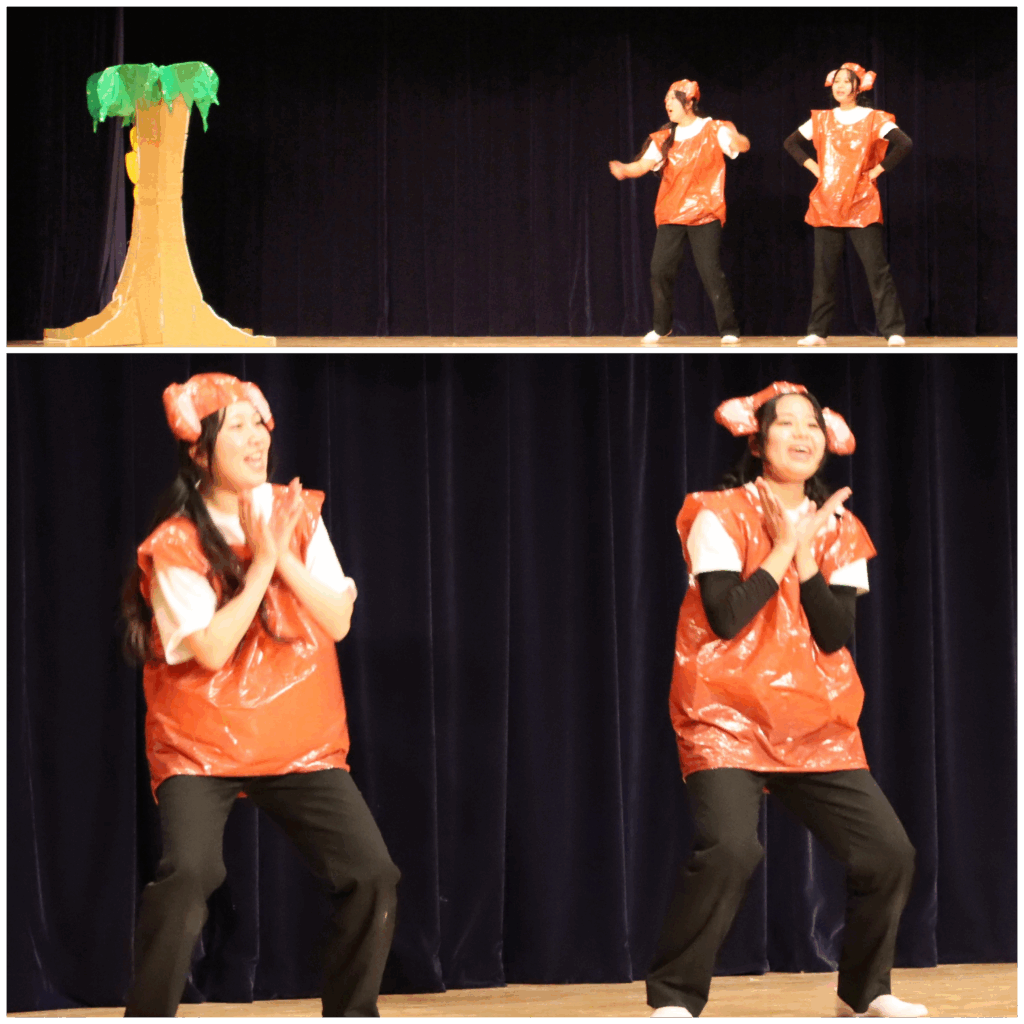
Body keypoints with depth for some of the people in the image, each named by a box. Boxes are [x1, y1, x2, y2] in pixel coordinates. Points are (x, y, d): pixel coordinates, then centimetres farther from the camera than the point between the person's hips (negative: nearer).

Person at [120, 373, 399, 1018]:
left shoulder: (299, 515, 4)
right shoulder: (175, 545, -8)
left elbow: (338, 621, -3)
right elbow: (211, 649, -17)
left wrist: (285, 556, -15)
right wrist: (260, 563, -17)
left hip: (303, 744, 4)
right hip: (202, 747, -4)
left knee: (374, 877, -9)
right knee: (189, 875, -26)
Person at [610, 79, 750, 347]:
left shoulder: (712, 130, 1)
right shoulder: (664, 138, 12)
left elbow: (743, 145, -14)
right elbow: (644, 164, 1)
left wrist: (734, 138, -37)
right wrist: (625, 170, -21)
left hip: (705, 214, -4)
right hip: (671, 214, 4)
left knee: (711, 271, -10)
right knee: (660, 270, -1)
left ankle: (729, 330, -2)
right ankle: (661, 327, 17)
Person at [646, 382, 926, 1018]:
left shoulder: (838, 530, 9)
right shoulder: (720, 514, -3)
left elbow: (835, 635, -2)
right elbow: (726, 617, -15)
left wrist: (807, 553, -11)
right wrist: (785, 545, -10)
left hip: (818, 728, 5)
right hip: (728, 720, -5)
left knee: (891, 853, -5)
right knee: (731, 848, -27)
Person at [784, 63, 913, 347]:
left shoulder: (873, 119, -1)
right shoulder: (821, 120, 10)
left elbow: (904, 144, -11)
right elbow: (791, 143, 21)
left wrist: (878, 169, -9)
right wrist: (813, 167, 9)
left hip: (861, 205, -4)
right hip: (826, 204, 4)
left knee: (877, 270, -8)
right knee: (824, 271, 4)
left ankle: (893, 331, -6)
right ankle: (817, 331, 9)